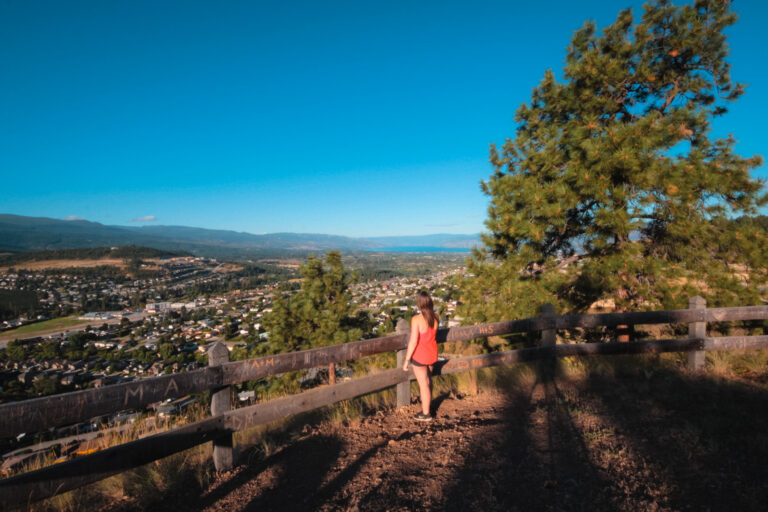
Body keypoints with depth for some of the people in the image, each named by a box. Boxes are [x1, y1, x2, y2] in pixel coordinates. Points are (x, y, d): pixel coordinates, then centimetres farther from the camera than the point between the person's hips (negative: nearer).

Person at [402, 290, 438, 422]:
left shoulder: (416, 320, -26)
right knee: (428, 379, 28)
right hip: (432, 353, 6)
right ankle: (428, 402, 49)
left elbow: (413, 342, -24)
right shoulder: (435, 318, -8)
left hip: (420, 355, -6)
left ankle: (426, 413, 25)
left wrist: (406, 360, -16)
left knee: (423, 384, 9)